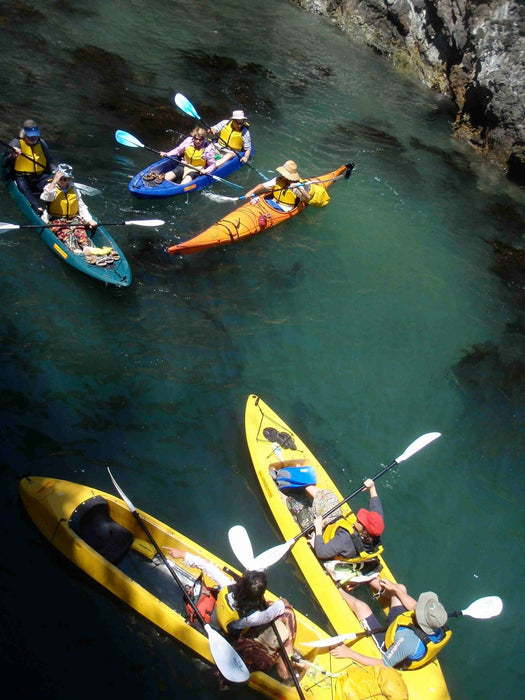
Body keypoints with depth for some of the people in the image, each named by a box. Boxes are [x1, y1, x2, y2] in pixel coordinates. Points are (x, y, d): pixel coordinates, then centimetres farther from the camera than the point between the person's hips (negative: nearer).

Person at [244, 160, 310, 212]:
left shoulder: (298, 186, -14)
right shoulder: (278, 180, 2)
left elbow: (307, 197, -27)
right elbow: (263, 186, 2)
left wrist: (298, 187, -42)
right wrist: (251, 192, -13)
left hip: (283, 210, -6)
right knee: (255, 201, -13)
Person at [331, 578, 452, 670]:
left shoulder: (407, 640, -47)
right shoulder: (439, 626, -28)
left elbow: (383, 665, -34)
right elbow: (415, 607, -5)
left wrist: (349, 653, -30)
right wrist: (395, 588, 3)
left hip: (386, 647, -5)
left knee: (361, 606, -5)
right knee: (401, 588, 11)